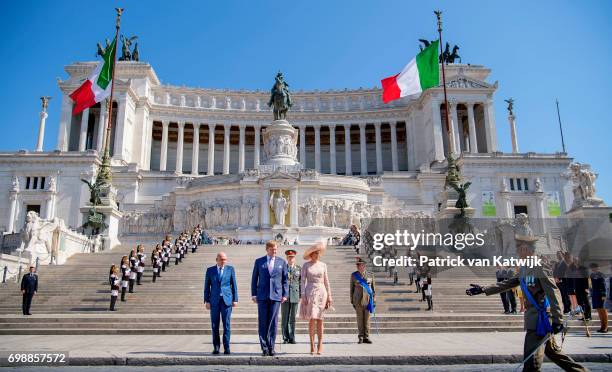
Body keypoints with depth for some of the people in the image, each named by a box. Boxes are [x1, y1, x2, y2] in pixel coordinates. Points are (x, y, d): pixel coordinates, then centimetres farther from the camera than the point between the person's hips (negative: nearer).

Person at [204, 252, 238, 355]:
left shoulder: (230, 269, 5)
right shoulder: (210, 270, 6)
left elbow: (234, 285, 6)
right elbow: (207, 287, 7)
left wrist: (235, 299, 1)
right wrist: (206, 301, 1)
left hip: (227, 300, -1)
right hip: (214, 301, 1)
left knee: (226, 324, -3)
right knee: (215, 325, 3)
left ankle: (226, 347, 4)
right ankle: (216, 347, 15)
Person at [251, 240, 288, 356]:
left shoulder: (282, 262, 7)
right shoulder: (259, 261, 6)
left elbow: (285, 279, 9)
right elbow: (254, 279, 8)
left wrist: (285, 294, 1)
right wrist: (253, 294, 2)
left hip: (276, 295, 0)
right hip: (262, 296, 0)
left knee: (273, 322, 1)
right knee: (262, 322, 0)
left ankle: (271, 348, 9)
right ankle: (264, 348, 7)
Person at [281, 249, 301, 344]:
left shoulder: (299, 268, 8)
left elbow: (301, 283, 8)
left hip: (295, 296, 1)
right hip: (285, 296, -1)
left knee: (293, 318, 5)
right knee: (285, 318, 0)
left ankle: (292, 338, 12)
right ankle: (285, 338, 8)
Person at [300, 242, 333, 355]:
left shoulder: (323, 265, 8)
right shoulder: (306, 265, 2)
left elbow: (326, 281, 9)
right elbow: (303, 281, 0)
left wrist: (329, 296, 5)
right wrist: (303, 296, -8)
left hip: (321, 292, 2)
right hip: (310, 293, -1)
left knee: (319, 320, 2)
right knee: (312, 319, -3)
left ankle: (320, 345, 9)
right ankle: (312, 345, 6)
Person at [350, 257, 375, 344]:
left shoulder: (370, 275, 6)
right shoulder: (353, 275, 5)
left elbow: (373, 288, 10)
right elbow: (352, 288, 7)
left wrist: (374, 300, 5)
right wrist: (352, 301, 4)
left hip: (368, 299, 1)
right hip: (358, 300, -1)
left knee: (367, 319, 1)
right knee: (360, 319, 1)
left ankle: (366, 337, 7)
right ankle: (360, 337, 9)